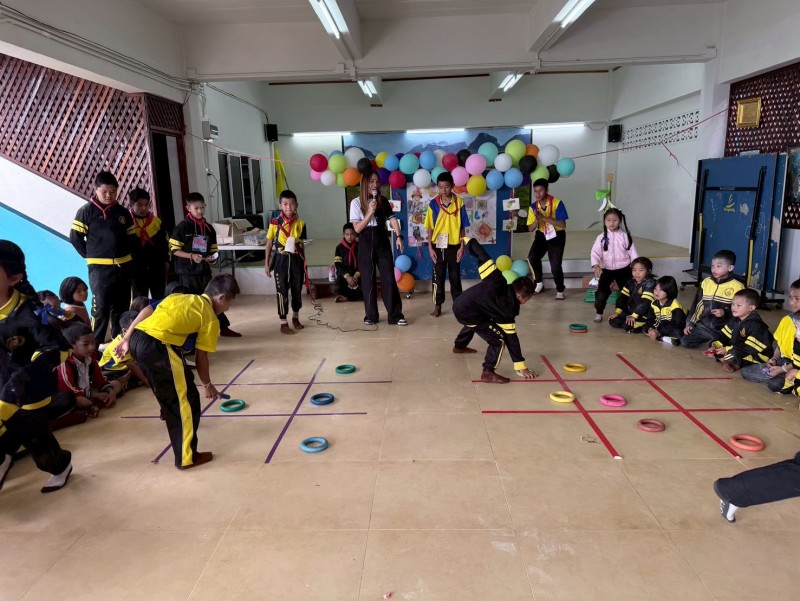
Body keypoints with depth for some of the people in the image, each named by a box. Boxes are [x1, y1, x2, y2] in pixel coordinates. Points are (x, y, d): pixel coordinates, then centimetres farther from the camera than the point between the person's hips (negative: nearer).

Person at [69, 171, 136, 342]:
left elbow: (132, 238, 15)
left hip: (123, 266, 4)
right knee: (100, 307, -5)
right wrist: (90, 256, -2)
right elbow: (75, 237, -2)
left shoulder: (123, 213, 9)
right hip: (99, 268, -4)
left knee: (121, 307, 11)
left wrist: (125, 255, 4)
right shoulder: (87, 211, -3)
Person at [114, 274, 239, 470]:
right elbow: (201, 358, 8)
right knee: (187, 398, 4)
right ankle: (186, 457, 9)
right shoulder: (211, 319, 7)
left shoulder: (181, 297, 26)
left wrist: (126, 340, 22)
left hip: (137, 340, 8)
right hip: (158, 346, -8)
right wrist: (207, 385, 23)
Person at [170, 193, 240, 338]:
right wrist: (191, 256, -21)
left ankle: (224, 327, 19)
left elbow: (213, 249, 14)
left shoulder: (209, 228, 8)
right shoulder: (182, 227, -7)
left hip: (204, 270, 5)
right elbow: (174, 249, -8)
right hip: (187, 272, -4)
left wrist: (212, 257, -8)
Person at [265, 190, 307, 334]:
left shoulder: (300, 223, 0)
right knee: (282, 291, 3)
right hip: (281, 259, -2)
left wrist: (304, 262, 7)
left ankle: (295, 317, 34)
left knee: (297, 289, 13)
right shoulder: (275, 223, -5)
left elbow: (302, 244, 8)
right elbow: (269, 243, 2)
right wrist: (267, 263, 0)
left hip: (296, 259, 2)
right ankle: (283, 323, 12)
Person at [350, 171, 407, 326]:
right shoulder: (356, 202, -3)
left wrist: (398, 236, -17)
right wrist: (370, 212, -16)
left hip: (382, 242, 2)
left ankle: (395, 315, 2)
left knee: (389, 278, -1)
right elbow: (357, 228, -7)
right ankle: (371, 315, 14)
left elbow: (392, 218, -3)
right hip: (366, 244, -2)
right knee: (368, 279, 3)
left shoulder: (383, 200, 6)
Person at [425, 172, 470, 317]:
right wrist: (430, 247, -5)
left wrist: (462, 246, -5)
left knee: (455, 276, 9)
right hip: (438, 245, 0)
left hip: (454, 245, 0)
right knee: (438, 276, 7)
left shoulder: (459, 202, -3)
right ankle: (438, 305, 16)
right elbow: (430, 227, 0)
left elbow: (462, 226, 0)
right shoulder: (433, 204, -3)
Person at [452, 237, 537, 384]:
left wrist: (469, 240, 11)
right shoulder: (507, 310, -13)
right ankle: (488, 373, -4)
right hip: (467, 311, -9)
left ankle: (459, 345, 68)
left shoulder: (499, 282, -2)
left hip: (460, 304, 9)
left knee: (474, 324, 41)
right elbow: (511, 338, -10)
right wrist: (521, 367, -4)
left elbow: (484, 258, -2)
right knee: (498, 339, -7)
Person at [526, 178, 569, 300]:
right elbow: (530, 229, -3)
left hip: (556, 235, -3)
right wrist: (537, 220, -24)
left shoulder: (557, 203, -18)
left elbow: (562, 224, -24)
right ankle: (539, 283, 2)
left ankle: (560, 290, 13)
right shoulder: (533, 207, -5)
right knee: (532, 258, -21)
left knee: (555, 265, -12)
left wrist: (543, 218, -31)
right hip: (541, 235, 3)